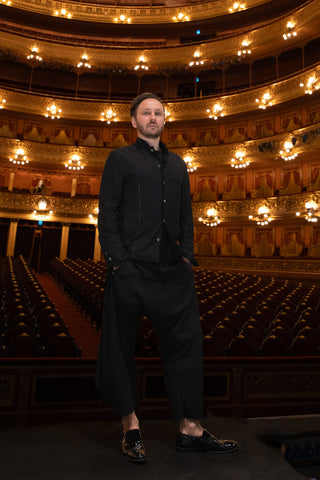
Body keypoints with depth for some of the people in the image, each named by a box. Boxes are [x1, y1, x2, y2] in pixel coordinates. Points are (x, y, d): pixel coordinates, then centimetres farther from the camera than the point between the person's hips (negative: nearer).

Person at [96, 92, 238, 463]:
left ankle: (190, 429, 20)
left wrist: (187, 255, 4)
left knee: (185, 342, 5)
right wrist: (118, 260, -11)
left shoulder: (177, 164, 20)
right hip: (130, 267, -4)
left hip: (172, 269, 5)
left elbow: (186, 216, 17)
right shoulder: (121, 159, 6)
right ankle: (130, 427, 22)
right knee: (121, 346, 4)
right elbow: (107, 214, -2)